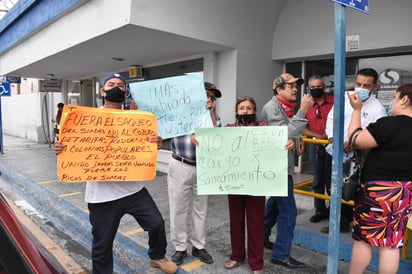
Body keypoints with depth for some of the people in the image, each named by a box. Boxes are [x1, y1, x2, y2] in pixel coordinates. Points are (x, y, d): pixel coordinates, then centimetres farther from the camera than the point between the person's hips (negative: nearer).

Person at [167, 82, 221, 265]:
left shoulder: (213, 117, 7)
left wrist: (212, 114, -11)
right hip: (180, 166, -3)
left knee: (200, 209, 12)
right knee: (178, 209, 7)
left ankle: (198, 246, 29)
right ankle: (180, 248, 24)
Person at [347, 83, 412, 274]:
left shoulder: (390, 124, -20)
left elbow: (356, 141, -13)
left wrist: (357, 110, -6)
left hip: (377, 190, -6)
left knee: (363, 238, 10)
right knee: (392, 243, 12)